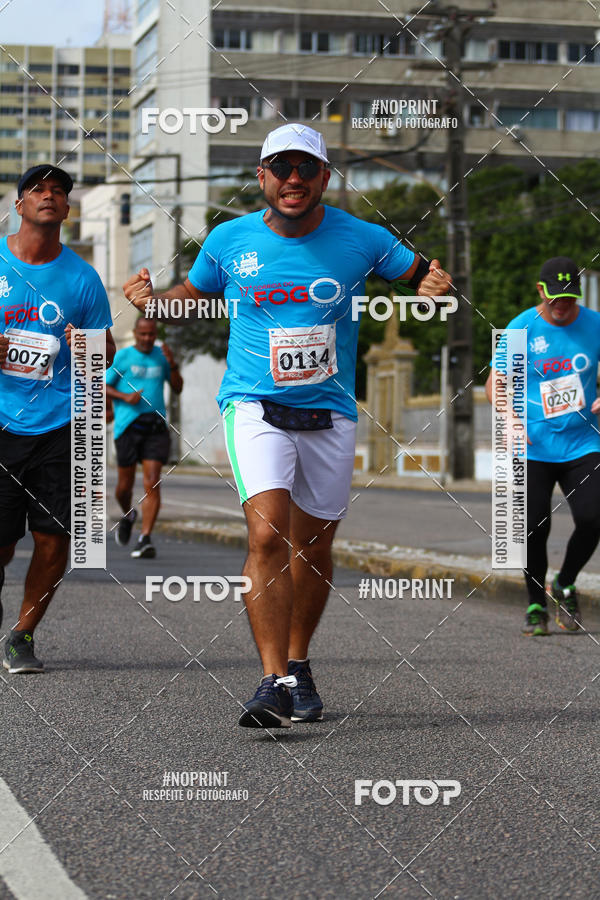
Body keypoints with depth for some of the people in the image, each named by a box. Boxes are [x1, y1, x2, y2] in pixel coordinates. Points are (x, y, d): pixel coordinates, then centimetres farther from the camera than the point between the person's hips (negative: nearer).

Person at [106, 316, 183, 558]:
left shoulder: (161, 355, 13)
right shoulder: (123, 356, 4)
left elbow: (178, 388, 16)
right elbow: (103, 386, 6)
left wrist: (172, 365, -1)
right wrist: (125, 397, -11)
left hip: (156, 426, 1)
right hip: (128, 426, -1)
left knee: (152, 483, -11)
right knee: (125, 485, 4)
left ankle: (145, 539, -13)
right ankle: (127, 516, 37)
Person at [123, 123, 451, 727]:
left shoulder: (361, 240, -2)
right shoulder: (229, 240, 0)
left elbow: (420, 274, 11)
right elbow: (194, 294, 16)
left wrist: (434, 286, -13)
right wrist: (151, 299, -5)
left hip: (330, 416, 2)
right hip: (255, 407, -2)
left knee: (313, 549, 11)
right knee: (267, 534, -20)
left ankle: (297, 665, 32)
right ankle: (274, 682, -22)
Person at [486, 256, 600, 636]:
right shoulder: (521, 328, -3)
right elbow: (495, 381, 1)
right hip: (534, 447, -1)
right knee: (534, 528, -5)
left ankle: (565, 586, 15)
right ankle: (536, 605, 16)